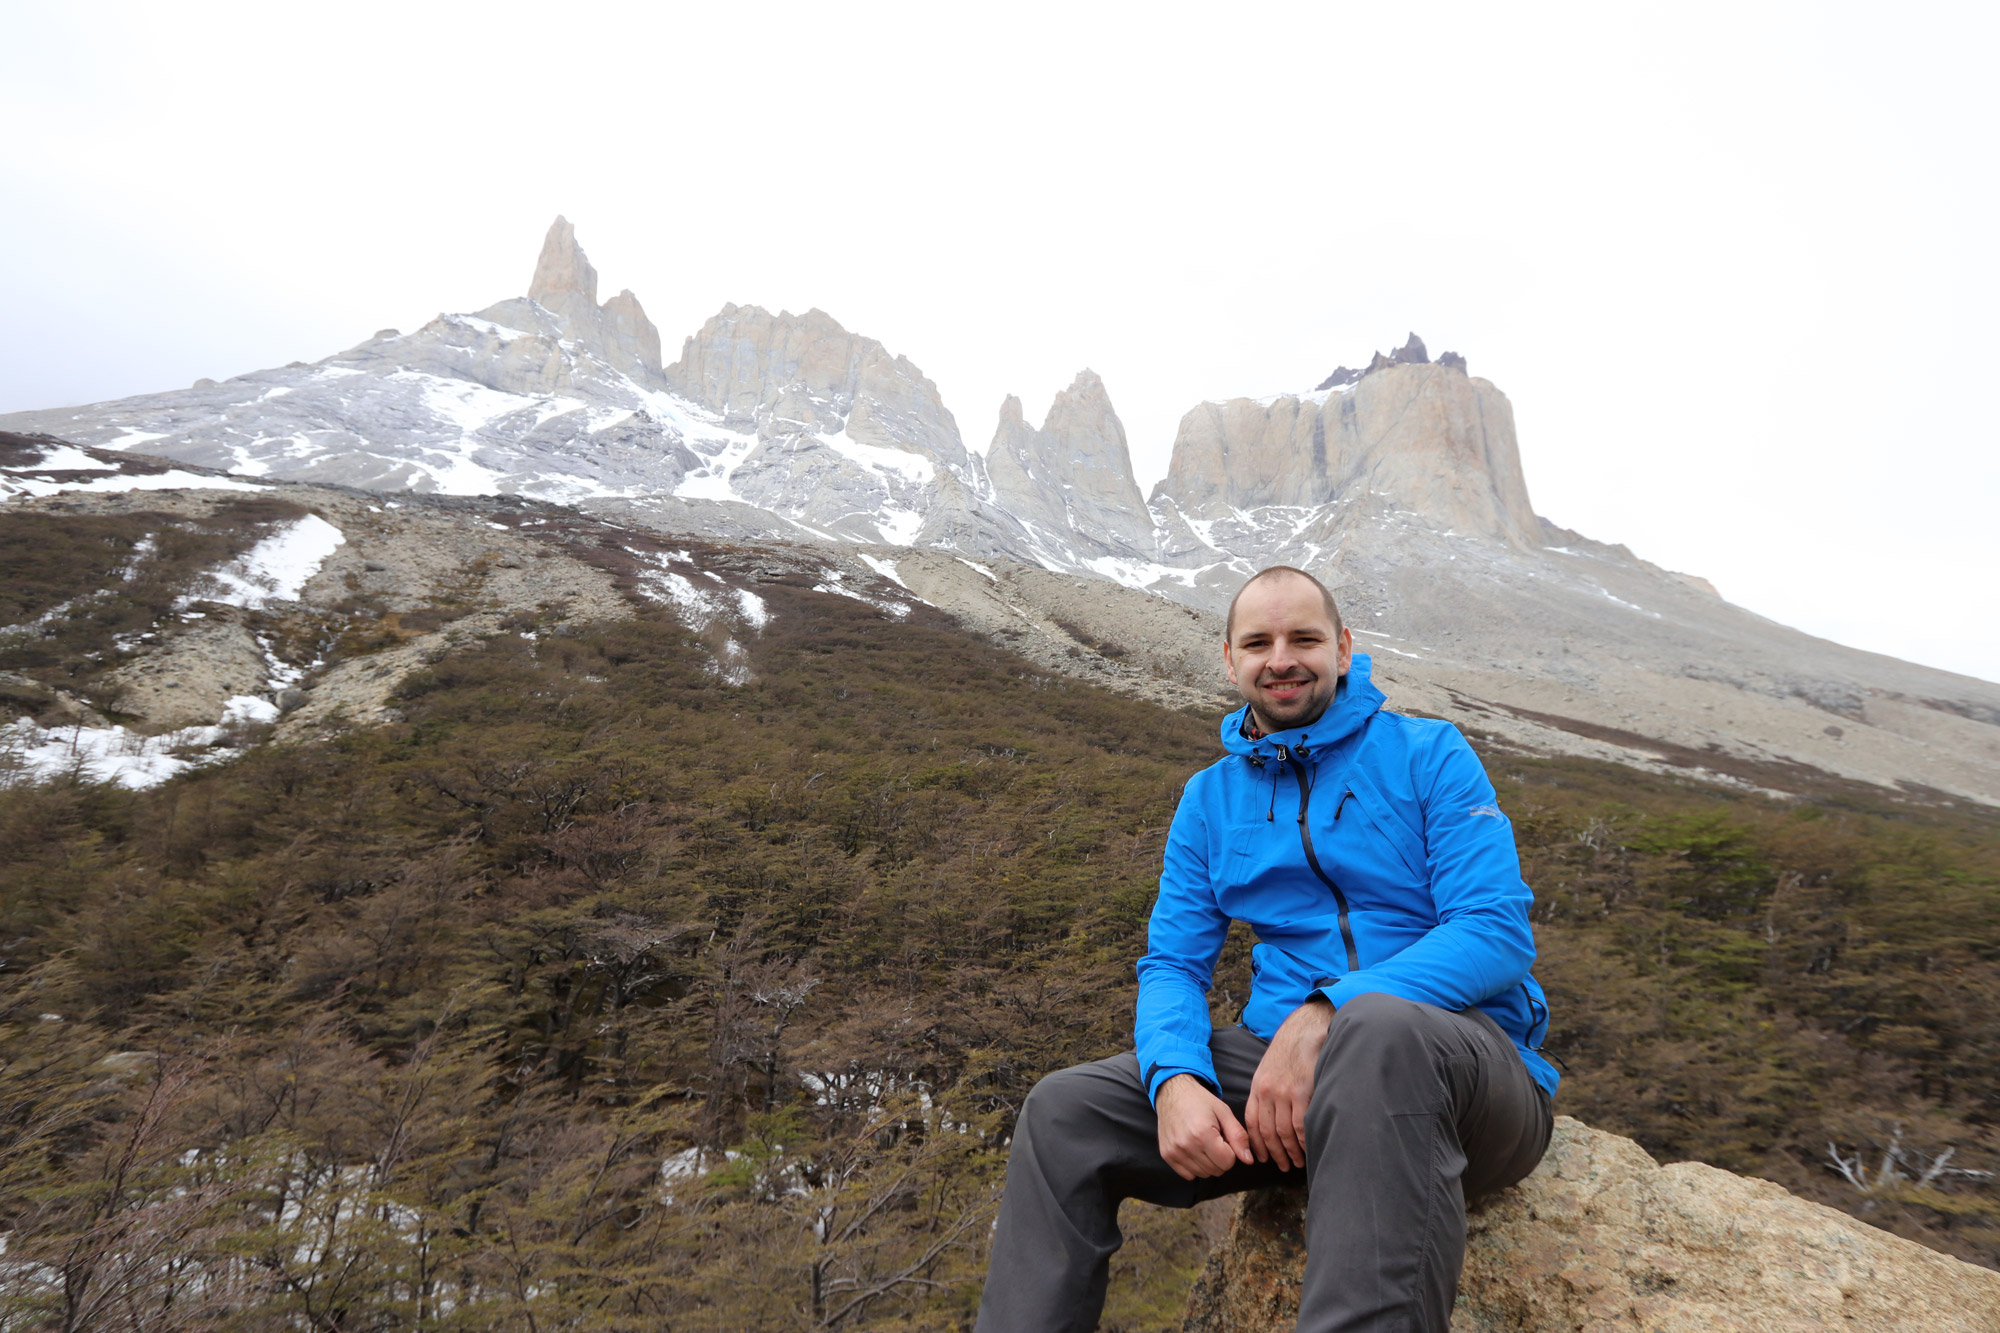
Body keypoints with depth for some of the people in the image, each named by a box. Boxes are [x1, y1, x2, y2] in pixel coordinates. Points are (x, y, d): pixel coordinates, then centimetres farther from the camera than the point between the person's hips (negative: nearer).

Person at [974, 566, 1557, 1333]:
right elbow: (1172, 964, 8)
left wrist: (1324, 1016, -25)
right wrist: (1175, 1080, -15)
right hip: (1281, 1063, 4)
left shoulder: (1429, 755, 0)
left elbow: (1498, 931, -11)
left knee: (1377, 1027, -40)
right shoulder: (1210, 798, 12)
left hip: (1462, 1055, -3)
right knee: (1063, 1112, -14)